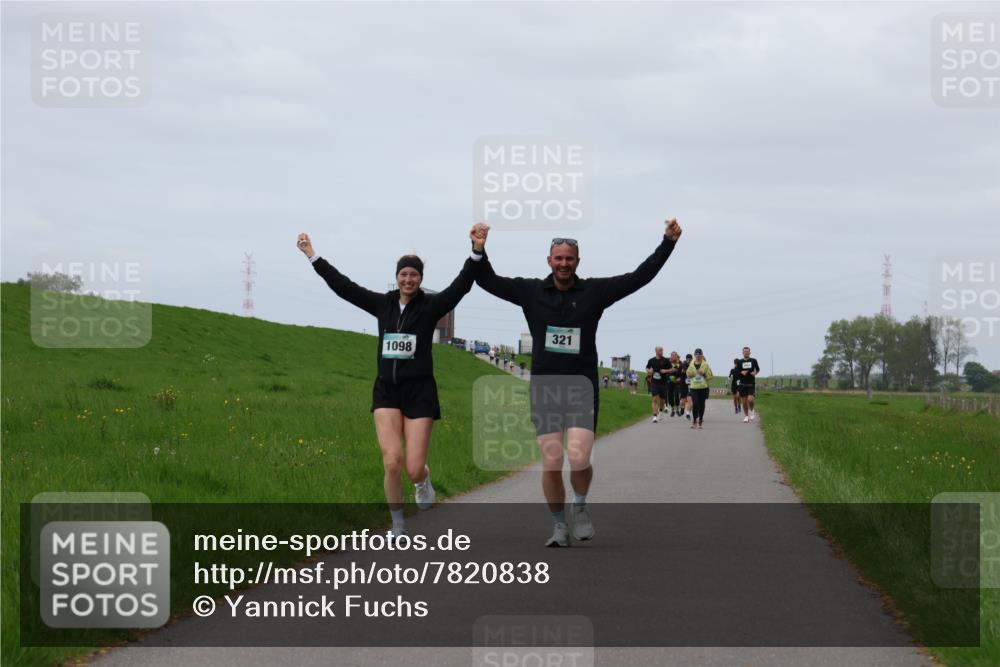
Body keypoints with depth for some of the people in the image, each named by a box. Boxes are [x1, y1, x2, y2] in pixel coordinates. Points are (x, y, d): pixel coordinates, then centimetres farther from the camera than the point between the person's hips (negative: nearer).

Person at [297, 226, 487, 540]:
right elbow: (343, 286, 8)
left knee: (414, 469, -6)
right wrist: (313, 257, 6)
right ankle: (398, 526, 5)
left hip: (419, 391, -2)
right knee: (392, 462, -13)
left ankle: (423, 481, 34)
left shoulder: (430, 306, -2)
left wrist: (477, 252, -30)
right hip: (386, 390, 2)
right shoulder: (383, 304, 6)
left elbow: (461, 285, -16)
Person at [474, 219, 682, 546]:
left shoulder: (594, 291, 3)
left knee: (579, 458, -15)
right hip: (544, 389, 1)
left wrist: (668, 242, -3)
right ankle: (559, 527, 15)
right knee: (551, 464, -1)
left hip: (581, 389, -1)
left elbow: (640, 276, 2)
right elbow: (488, 281, 6)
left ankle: (580, 507, 15)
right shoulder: (531, 292, 5)